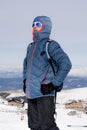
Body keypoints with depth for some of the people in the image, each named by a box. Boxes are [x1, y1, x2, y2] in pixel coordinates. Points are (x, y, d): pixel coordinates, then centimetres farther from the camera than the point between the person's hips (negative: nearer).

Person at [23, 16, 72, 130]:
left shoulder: (50, 45, -6)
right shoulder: (31, 47, 16)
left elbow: (66, 64, -15)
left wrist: (54, 84, -17)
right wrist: (25, 80, 22)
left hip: (45, 93, -8)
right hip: (31, 94, 8)